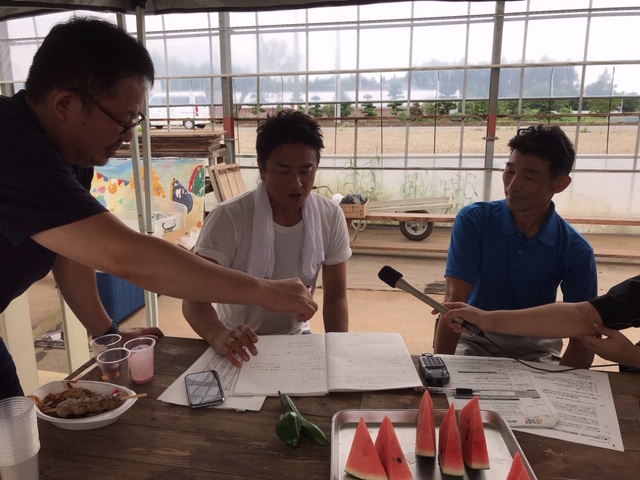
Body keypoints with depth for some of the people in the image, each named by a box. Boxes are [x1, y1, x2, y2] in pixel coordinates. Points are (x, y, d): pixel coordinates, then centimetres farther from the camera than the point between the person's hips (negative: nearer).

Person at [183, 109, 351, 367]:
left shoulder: (331, 218, -10)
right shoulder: (228, 218, -21)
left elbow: (335, 297, -3)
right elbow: (194, 297, -24)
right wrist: (219, 337, -45)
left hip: (296, 337, 3)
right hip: (239, 344, -2)